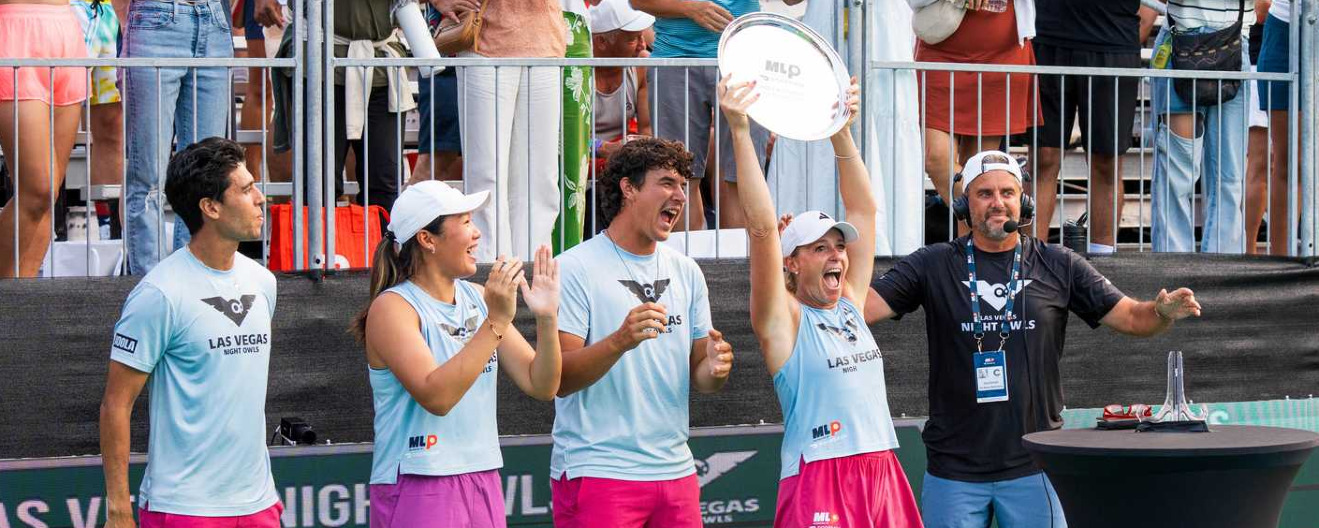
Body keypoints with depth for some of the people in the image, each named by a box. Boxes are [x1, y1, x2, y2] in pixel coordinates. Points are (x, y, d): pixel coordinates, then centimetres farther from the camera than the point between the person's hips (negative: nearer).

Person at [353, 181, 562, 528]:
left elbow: (541, 386, 7)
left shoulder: (479, 299, 9)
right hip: (418, 489, -6)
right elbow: (436, 396, -23)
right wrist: (496, 322, -23)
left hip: (483, 483, 6)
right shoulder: (392, 307, -9)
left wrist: (546, 317, -8)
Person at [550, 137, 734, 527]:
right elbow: (560, 379, -14)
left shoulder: (686, 272, 13)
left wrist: (714, 370, -10)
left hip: (675, 472, 6)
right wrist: (621, 340, -30)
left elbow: (697, 376, 14)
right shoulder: (574, 269, -6)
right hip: (597, 474, -6)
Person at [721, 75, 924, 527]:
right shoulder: (785, 319, -2)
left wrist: (842, 132, 11)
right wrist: (740, 131, -18)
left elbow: (863, 210, 17)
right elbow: (761, 225, -13)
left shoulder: (850, 306, 14)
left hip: (883, 477, 6)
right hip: (818, 485, -6)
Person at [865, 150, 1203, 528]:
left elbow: (1131, 317, 4)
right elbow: (863, 307, -7)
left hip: (1035, 468, 0)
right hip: (953, 469, 0)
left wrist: (1163, 312, -17)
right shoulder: (933, 265, 3)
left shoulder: (1058, 266, 6)